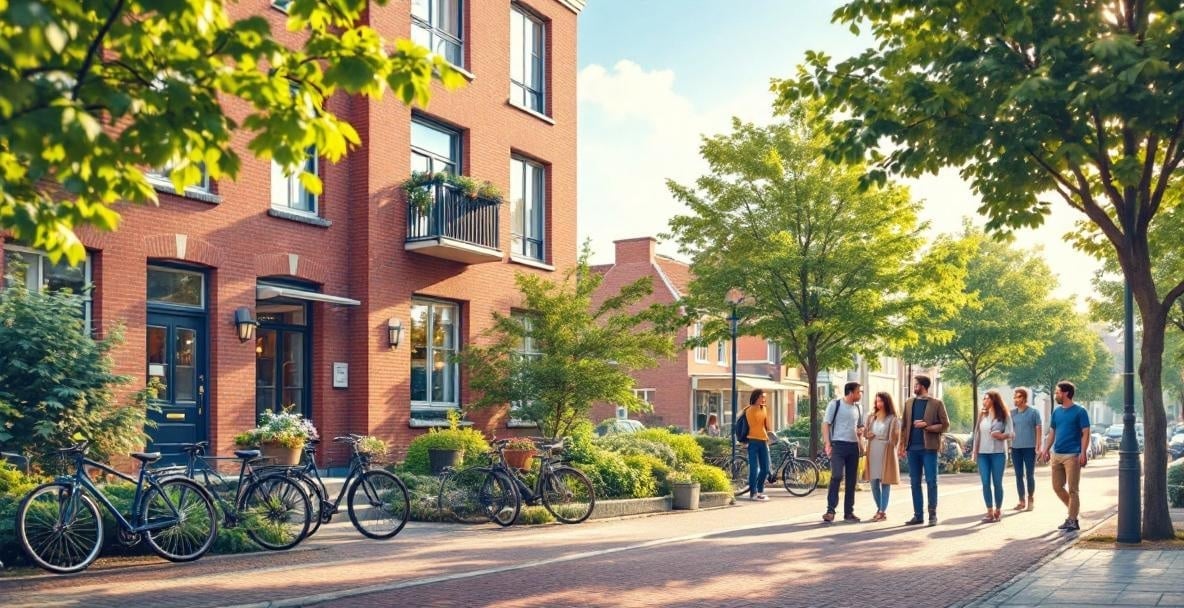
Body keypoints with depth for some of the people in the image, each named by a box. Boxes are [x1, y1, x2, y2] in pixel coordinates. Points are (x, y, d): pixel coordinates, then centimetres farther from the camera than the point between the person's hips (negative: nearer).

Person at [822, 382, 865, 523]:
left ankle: (849, 512, 13)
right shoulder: (835, 404, -4)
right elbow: (825, 424, -6)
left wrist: (861, 430, 2)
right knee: (837, 476, -16)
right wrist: (827, 443, -15)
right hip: (838, 445, -6)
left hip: (854, 446, 6)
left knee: (851, 480, 7)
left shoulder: (857, 407, 14)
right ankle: (830, 510, -10)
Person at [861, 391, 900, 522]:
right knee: (874, 482, 7)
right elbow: (866, 433, 20)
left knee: (885, 482, -2)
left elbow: (895, 439, -4)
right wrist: (868, 435, -1)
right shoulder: (872, 417, 13)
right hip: (873, 451, 5)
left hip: (886, 452, -5)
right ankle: (879, 509, 21)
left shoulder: (893, 419, -3)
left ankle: (883, 511, 3)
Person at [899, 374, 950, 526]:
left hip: (929, 447, -4)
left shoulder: (936, 403, -1)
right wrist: (901, 445, 6)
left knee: (931, 481, -1)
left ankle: (933, 514, 6)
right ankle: (918, 515, 12)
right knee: (915, 482, 6)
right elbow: (904, 425, 12)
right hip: (913, 447, 4)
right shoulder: (909, 403, 12)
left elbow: (945, 425, -2)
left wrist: (926, 426, -14)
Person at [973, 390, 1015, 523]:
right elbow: (977, 433, 9)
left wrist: (1002, 435, -21)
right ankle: (990, 512, 3)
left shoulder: (1003, 415, 2)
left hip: (998, 453, -2)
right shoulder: (982, 414, 10)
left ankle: (998, 511, 14)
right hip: (983, 453, 3)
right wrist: (975, 452, 5)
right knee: (986, 483, -2)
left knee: (997, 482, 2)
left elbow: (1011, 433, -2)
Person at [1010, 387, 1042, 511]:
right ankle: (1021, 501, 14)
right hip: (1016, 448, 4)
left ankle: (1030, 501, 15)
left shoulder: (1034, 412, -2)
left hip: (1029, 448, -4)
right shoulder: (1012, 413, 8)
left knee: (1030, 475, 3)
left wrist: (1038, 447, -8)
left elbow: (1039, 429, -2)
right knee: (1019, 475, 7)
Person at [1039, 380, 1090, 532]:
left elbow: (1085, 434, -9)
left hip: (1072, 455, -7)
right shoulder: (1056, 412, 13)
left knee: (1072, 489, -4)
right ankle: (1073, 511, 27)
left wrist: (1083, 453, -18)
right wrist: (1045, 449, 9)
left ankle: (1072, 521, 1)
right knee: (1057, 487, 10)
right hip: (1056, 455, 7)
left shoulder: (1080, 411, -6)